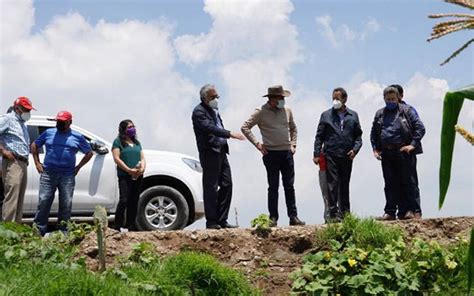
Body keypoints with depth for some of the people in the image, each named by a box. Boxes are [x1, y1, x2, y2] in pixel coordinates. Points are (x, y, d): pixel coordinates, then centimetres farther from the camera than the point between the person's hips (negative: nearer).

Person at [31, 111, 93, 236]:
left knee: (66, 204, 2)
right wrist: (37, 162, 9)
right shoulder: (48, 133, 10)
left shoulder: (77, 137, 7)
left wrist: (78, 167, 6)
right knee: (43, 202, -4)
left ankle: (63, 232, 10)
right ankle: (39, 230, 0)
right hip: (48, 174, 0)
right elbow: (34, 145, 19)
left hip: (67, 176, 0)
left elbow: (89, 153, 15)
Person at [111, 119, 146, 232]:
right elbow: (116, 158, -7)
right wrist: (129, 170, -15)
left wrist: (142, 168, -4)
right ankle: (117, 227, -12)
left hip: (138, 176, 6)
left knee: (134, 202, 6)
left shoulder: (137, 142, 22)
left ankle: (130, 227, 11)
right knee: (124, 201, -15)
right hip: (124, 176, -6)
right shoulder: (118, 142, 3)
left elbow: (142, 158, 18)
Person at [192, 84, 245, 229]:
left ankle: (222, 220, 13)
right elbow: (210, 128, -24)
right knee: (211, 188, -4)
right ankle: (211, 221, 3)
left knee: (226, 185, 7)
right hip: (209, 152, -9)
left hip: (221, 151, 9)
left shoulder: (214, 109, 19)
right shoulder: (199, 112, -10)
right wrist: (230, 134, -31)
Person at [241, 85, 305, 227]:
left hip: (287, 153, 4)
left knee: (289, 186, 5)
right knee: (273, 187, 2)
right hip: (271, 153, -4)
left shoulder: (287, 110, 8)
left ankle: (293, 217, 9)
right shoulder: (261, 112, -5)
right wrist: (257, 144, -8)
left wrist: (293, 145, 12)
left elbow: (293, 128, 23)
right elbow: (245, 127, -4)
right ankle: (273, 218, 8)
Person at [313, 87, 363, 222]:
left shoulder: (353, 115, 10)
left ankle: (345, 212, 19)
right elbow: (319, 136, 5)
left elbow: (358, 135, 12)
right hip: (331, 156, -2)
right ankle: (333, 213, -3)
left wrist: (355, 149, -4)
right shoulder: (326, 115, 6)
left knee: (344, 185, 10)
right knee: (332, 184, -5)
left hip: (347, 156, 2)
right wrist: (316, 154, -2)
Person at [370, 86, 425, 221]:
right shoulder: (379, 114, 15)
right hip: (386, 153, 3)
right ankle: (390, 212, 8)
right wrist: (375, 149, 10)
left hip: (403, 152, -3)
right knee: (390, 183, 5)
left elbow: (420, 128, -1)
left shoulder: (407, 111, 3)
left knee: (405, 182, 0)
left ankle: (407, 211, 6)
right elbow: (373, 134, 22)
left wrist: (413, 144, -10)